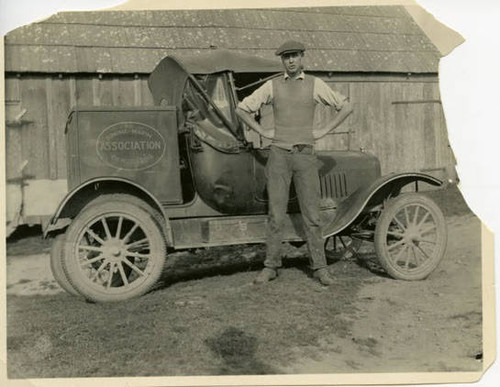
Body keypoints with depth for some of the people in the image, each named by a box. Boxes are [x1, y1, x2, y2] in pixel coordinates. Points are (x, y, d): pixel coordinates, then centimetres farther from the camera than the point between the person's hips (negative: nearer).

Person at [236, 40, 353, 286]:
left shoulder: (314, 84, 6)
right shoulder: (272, 86, 7)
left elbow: (346, 107, 10)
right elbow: (242, 109, 12)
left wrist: (323, 131, 2)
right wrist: (263, 132, 4)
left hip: (305, 155, 0)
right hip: (279, 155, 0)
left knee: (311, 215, 1)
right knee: (276, 215, 2)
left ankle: (319, 268, 8)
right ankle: (270, 267, 11)